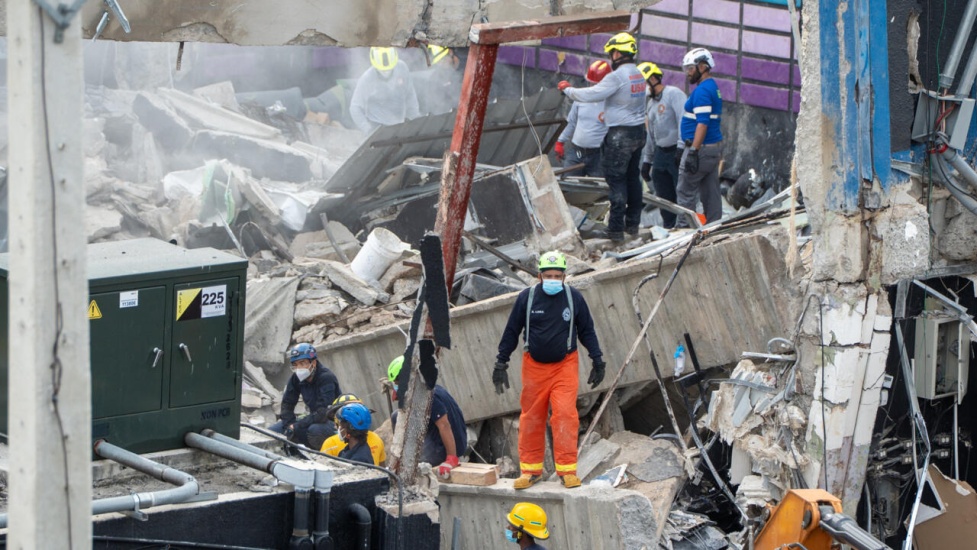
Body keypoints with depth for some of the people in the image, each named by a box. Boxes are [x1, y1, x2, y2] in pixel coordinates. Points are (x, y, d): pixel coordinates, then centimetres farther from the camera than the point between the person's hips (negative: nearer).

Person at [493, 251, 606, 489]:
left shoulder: (574, 297, -2)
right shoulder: (527, 297, -4)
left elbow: (587, 331, 10)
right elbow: (511, 332, 4)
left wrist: (598, 360, 10)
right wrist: (501, 364, 5)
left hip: (565, 366, -1)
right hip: (534, 367, 1)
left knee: (565, 415, -11)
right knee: (531, 418, 4)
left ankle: (567, 470, -7)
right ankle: (530, 469, 14)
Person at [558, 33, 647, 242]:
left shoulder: (617, 77, -18)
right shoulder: (638, 75, 8)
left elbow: (591, 95, -19)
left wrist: (568, 89, -5)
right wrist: (609, 114, 22)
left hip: (620, 135, -8)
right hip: (638, 131, 8)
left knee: (616, 178, -5)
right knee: (633, 177, 15)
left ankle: (616, 229, -7)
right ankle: (633, 223, 21)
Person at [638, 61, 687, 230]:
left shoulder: (673, 94, -9)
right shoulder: (651, 103, 20)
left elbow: (684, 121, -20)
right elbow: (651, 135, 25)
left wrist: (681, 148, -25)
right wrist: (646, 160, 22)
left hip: (677, 152, -9)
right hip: (661, 153, 9)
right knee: (665, 196, 9)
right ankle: (669, 227, 17)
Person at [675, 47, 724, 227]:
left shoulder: (702, 91, -15)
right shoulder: (714, 88, 16)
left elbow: (702, 123, -23)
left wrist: (693, 152, -26)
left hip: (702, 148, -10)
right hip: (715, 147, 10)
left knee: (686, 191, -5)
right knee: (711, 192, 9)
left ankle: (683, 227, -4)